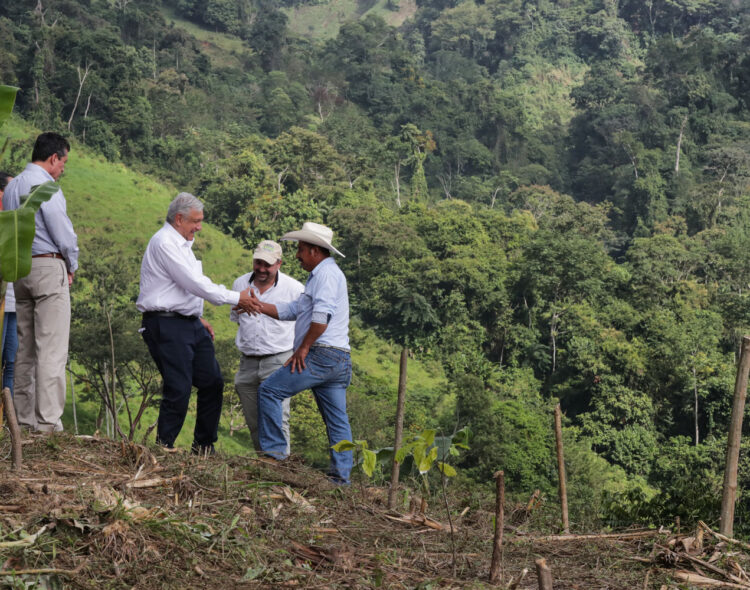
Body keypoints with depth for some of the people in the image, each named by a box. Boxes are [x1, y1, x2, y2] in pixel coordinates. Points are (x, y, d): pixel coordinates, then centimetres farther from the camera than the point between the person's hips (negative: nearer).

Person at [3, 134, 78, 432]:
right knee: (52, 349, -9)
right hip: (49, 267, -9)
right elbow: (63, 233, -14)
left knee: (25, 348, 10)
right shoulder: (45, 185, -12)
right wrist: (72, 266, 4)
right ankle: (48, 422, -12)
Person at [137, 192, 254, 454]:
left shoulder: (180, 243, 19)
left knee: (212, 383, 8)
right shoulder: (164, 243, -14)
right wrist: (236, 298, -13)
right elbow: (194, 283, -18)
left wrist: (198, 317, 20)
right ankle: (164, 447, -1)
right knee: (179, 389, -13)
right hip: (166, 325, -10)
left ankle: (204, 447, 17)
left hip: (189, 323, 10)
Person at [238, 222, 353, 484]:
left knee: (269, 390, -4)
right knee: (337, 421, 7)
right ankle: (341, 476, 7)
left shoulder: (327, 272, -8)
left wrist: (303, 347, -16)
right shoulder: (319, 275, 25)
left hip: (321, 355, -10)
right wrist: (260, 306, 13)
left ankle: (273, 451, -2)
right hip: (339, 361, 10)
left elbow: (322, 315, -22)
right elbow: (292, 310, 23)